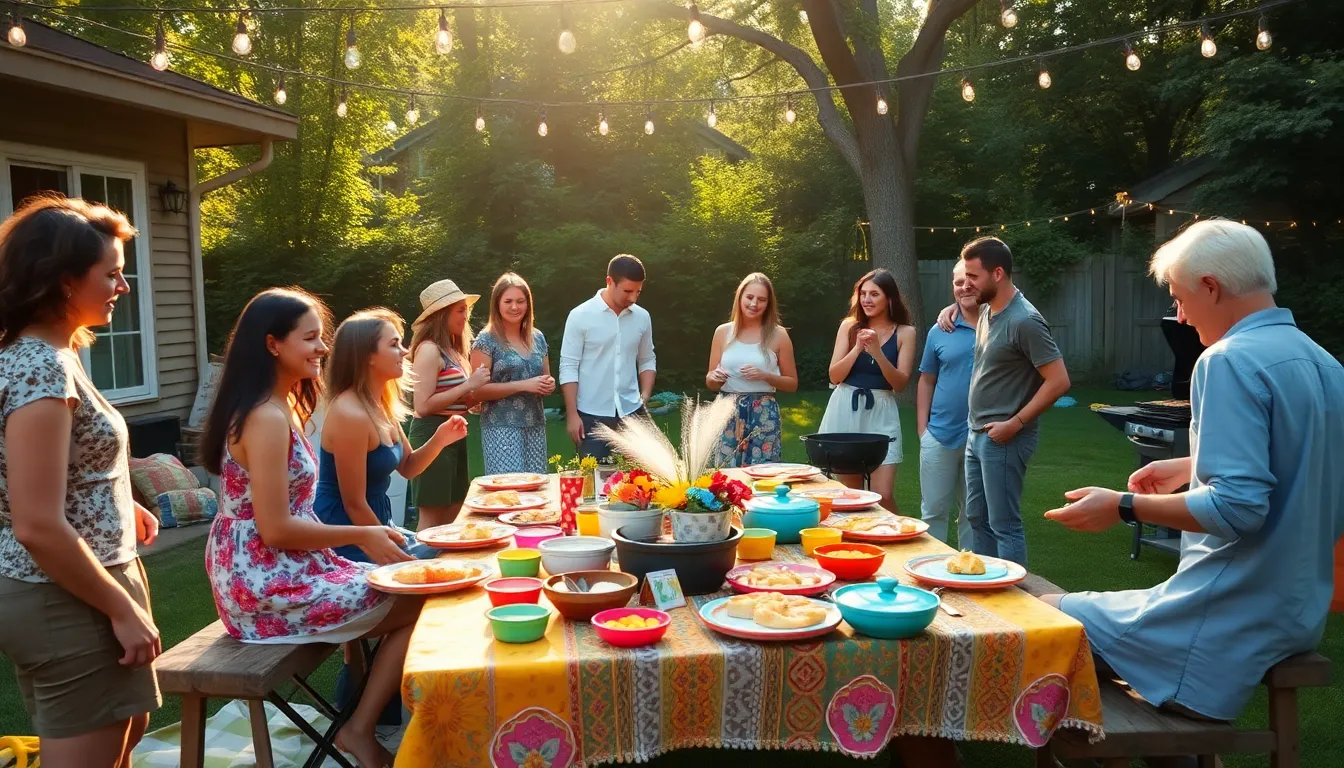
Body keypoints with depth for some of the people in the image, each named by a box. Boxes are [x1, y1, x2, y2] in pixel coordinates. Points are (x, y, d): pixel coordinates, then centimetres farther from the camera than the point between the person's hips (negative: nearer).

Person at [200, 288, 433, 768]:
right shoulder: (267, 418, -21)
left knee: (399, 587, 13)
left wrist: (359, 539, 5)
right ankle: (360, 729, 6)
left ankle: (366, 715, 17)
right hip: (266, 584, -10)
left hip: (268, 572, 10)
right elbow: (276, 529, -23)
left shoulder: (279, 407, 10)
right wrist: (362, 535, -14)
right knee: (420, 604, -4)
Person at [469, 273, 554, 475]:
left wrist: (549, 384, -2)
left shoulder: (537, 337, 11)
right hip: (502, 427, -5)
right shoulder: (487, 340, -6)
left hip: (536, 426, 5)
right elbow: (478, 390, -12)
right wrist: (523, 385, -18)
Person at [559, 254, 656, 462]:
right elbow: (568, 367, -7)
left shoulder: (642, 317, 5)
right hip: (592, 415, -3)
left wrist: (645, 397, 1)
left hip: (631, 413, 4)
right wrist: (572, 414, -10)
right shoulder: (580, 316, -7)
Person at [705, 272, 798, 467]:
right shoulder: (723, 332, 5)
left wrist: (765, 376, -10)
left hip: (763, 416, -1)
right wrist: (713, 378, -10)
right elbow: (710, 383, 12)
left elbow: (792, 384, 6)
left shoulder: (778, 335, 1)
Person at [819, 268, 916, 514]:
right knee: (849, 493, 9)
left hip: (881, 413, -1)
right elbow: (835, 376, -1)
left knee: (883, 496, -9)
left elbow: (900, 383, -6)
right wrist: (858, 348, -15)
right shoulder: (849, 326, 3)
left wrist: (877, 352, -20)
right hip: (845, 410, 2)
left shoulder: (905, 332, 0)